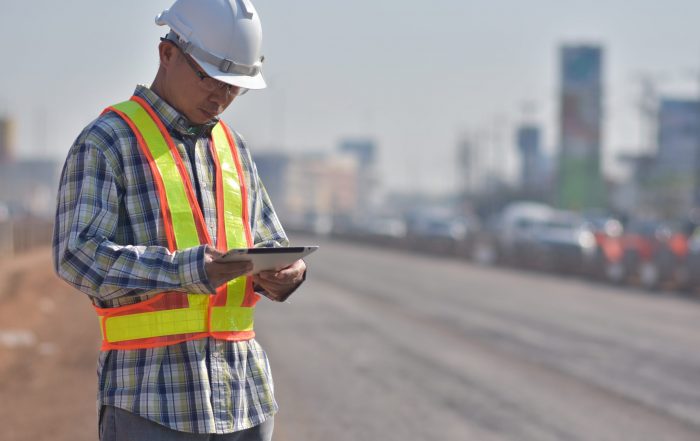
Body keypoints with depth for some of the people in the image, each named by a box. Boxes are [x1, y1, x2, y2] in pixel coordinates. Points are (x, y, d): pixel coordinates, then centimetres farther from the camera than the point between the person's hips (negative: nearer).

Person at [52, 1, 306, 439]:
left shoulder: (232, 147, 16)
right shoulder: (105, 143, -3)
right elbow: (78, 255, -14)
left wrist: (286, 273, -6)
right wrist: (184, 270, -27)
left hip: (243, 388, 6)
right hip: (151, 393, -6)